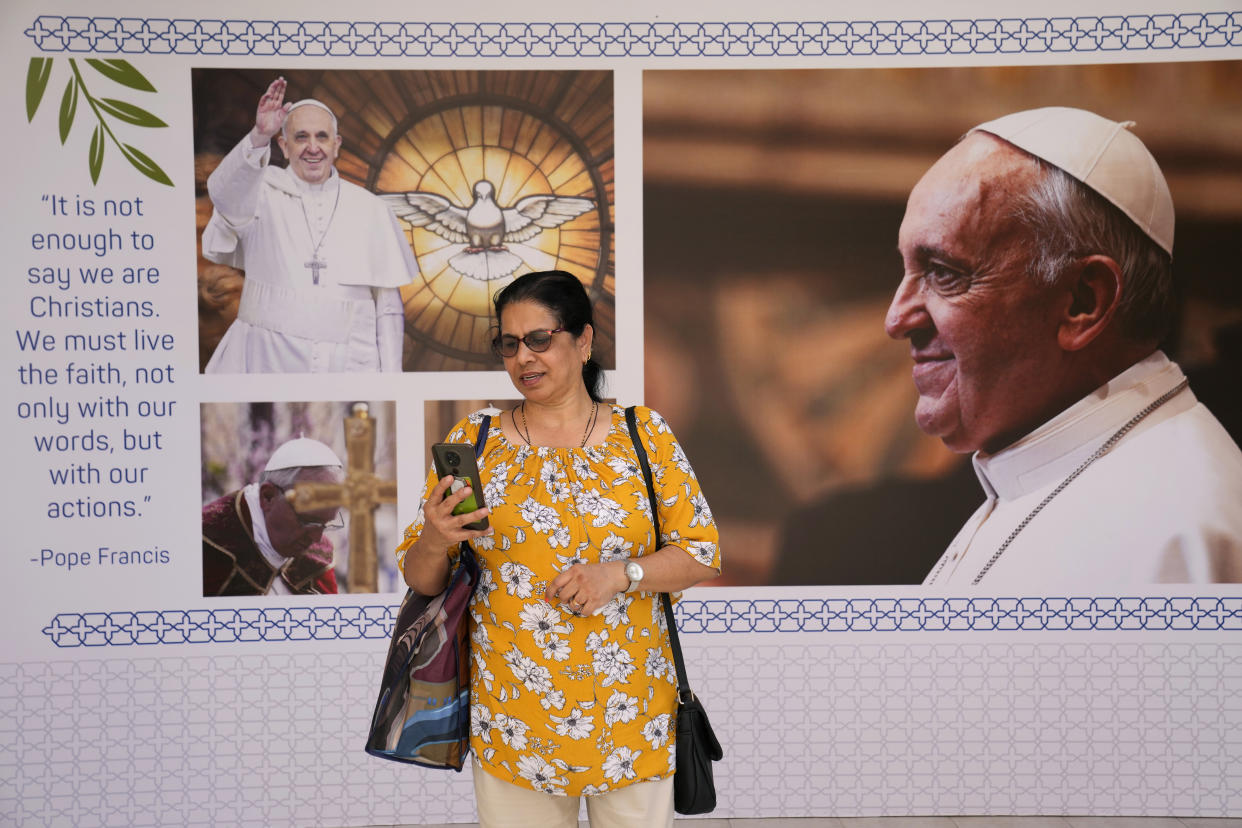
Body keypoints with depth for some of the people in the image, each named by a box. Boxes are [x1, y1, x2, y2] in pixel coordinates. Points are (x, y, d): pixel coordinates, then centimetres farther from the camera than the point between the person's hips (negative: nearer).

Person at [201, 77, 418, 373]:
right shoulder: (262, 193, 5)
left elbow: (388, 307, 10)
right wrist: (259, 138, -36)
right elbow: (225, 192, -21)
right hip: (266, 361, -1)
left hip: (348, 362, 1)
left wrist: (391, 375, 3)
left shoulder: (369, 209, 10)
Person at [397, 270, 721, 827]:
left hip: (630, 712, 0)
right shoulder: (473, 441, 2)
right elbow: (420, 580, 4)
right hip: (513, 717, 0)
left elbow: (703, 553, 0)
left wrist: (619, 574, -16)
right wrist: (434, 542, -18)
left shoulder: (645, 436, 0)